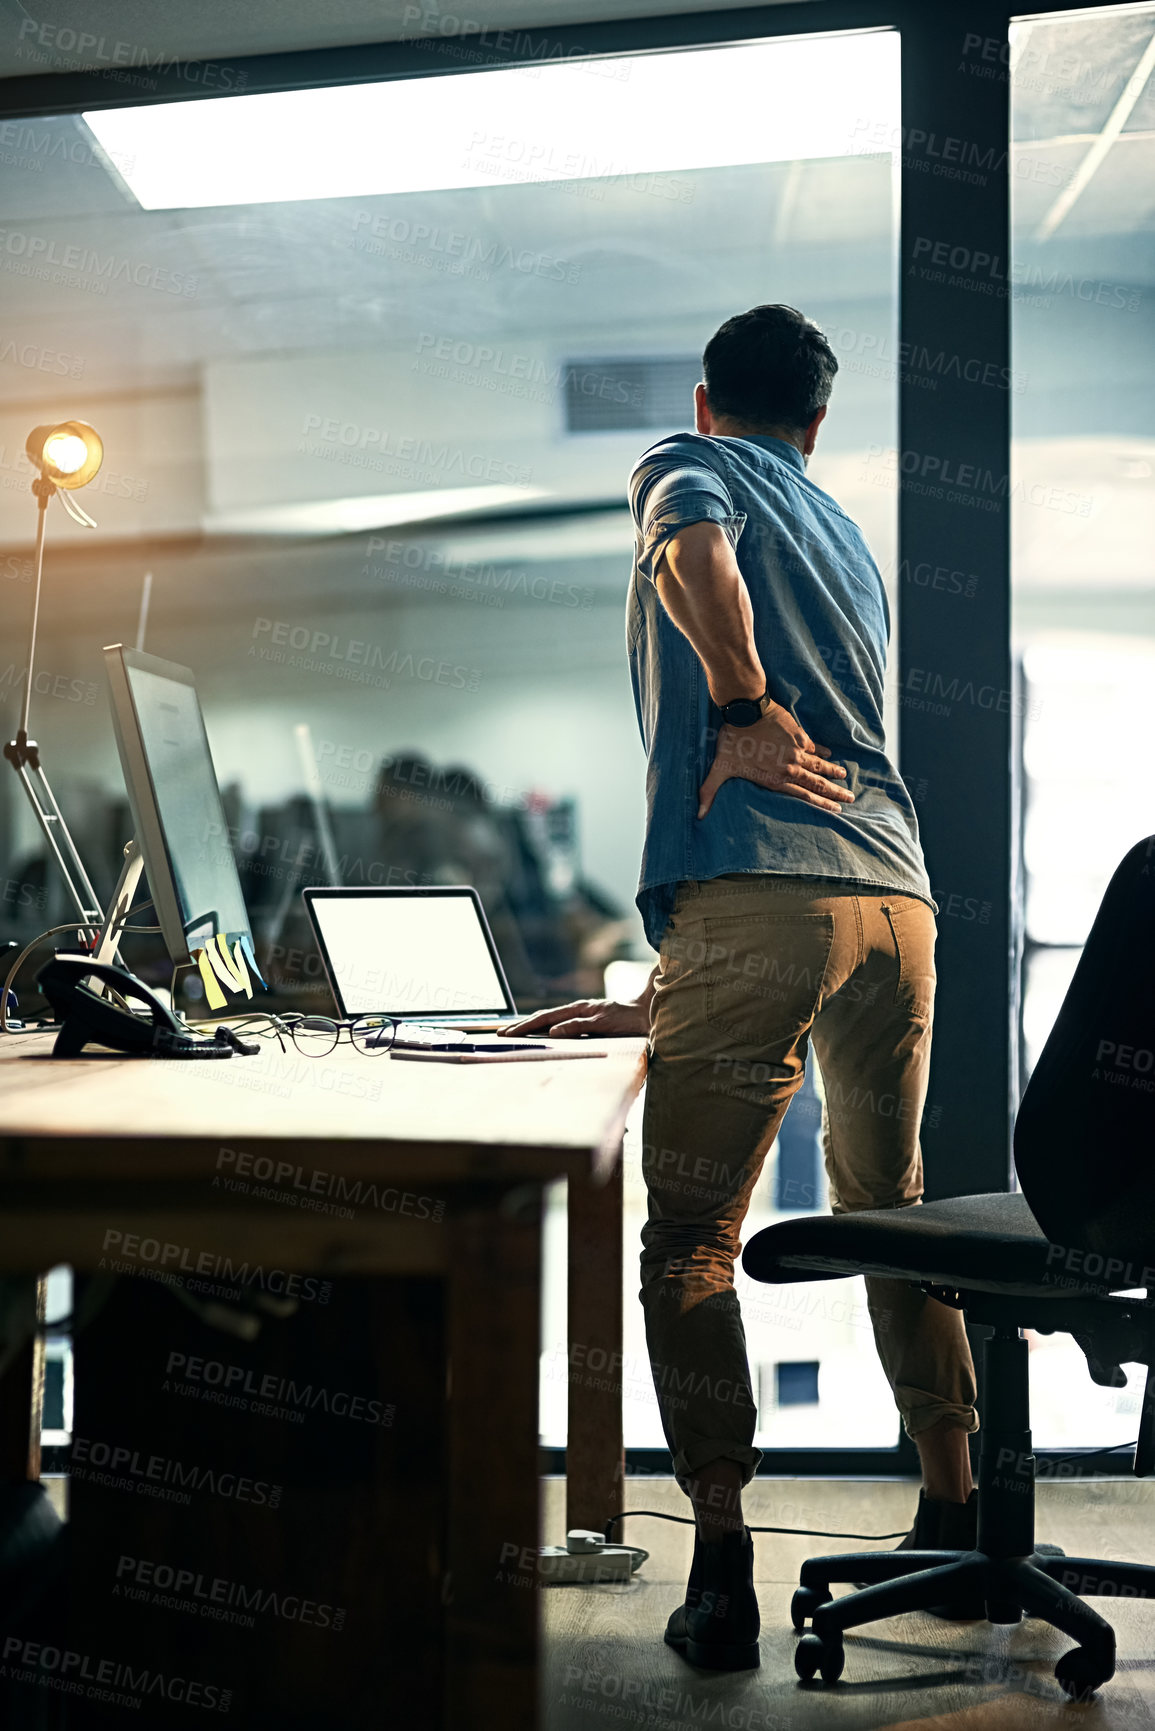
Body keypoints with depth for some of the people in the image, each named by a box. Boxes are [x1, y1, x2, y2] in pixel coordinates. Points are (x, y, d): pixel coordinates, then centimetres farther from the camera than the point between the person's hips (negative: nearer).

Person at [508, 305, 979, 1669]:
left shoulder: (686, 463, 13)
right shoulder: (850, 540, 31)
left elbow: (693, 552, -18)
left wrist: (743, 711, -2)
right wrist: (662, 1004, 32)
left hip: (759, 898, -7)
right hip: (896, 895, 7)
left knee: (690, 1241, 3)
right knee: (890, 1214, 23)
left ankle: (722, 1568, 2)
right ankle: (954, 1519, 31)